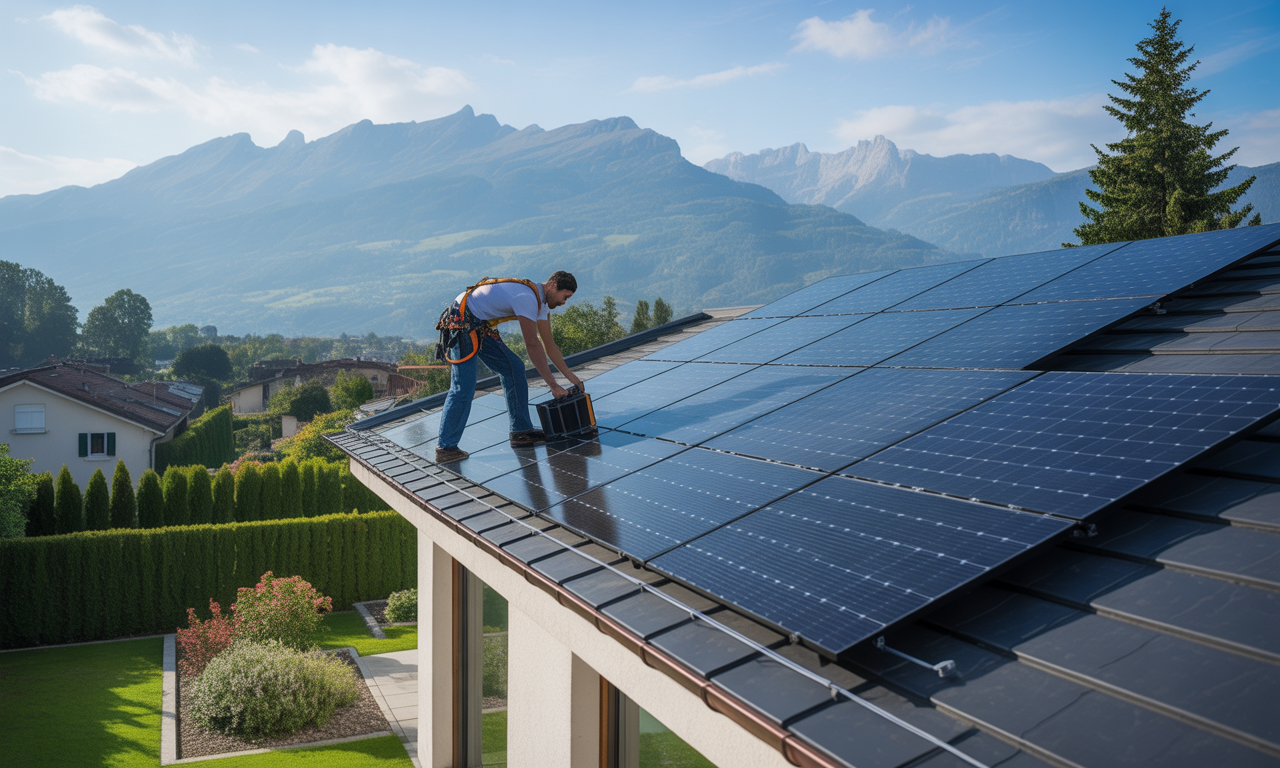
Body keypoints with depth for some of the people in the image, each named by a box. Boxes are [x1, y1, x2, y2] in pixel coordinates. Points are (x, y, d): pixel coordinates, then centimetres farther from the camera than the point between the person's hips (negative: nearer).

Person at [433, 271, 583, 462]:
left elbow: (549, 344, 15)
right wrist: (553, 385, -22)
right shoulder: (527, 297, -23)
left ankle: (521, 431, 10)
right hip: (461, 323, -10)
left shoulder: (540, 301, 9)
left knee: (514, 368, 6)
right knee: (463, 388, -12)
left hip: (480, 328, 10)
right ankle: (445, 448, -5)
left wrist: (572, 377, 14)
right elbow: (532, 345, -25)